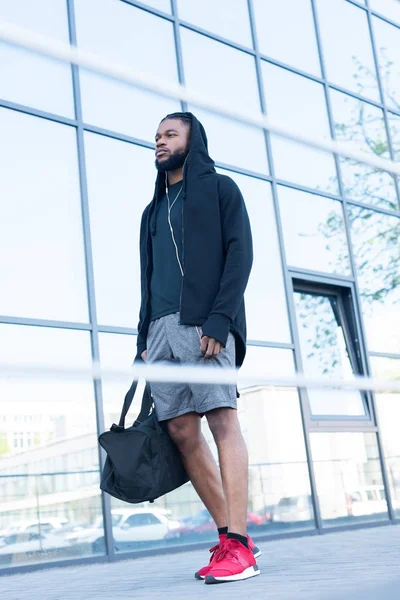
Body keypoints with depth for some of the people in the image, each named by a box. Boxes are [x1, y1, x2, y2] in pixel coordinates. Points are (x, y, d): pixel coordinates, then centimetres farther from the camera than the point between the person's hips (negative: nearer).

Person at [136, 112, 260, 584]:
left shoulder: (218, 189, 11)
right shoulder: (154, 209, 28)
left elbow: (240, 253, -2)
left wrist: (219, 318, -16)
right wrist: (144, 339, 13)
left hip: (205, 322, -6)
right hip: (162, 329, 6)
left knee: (222, 419, -14)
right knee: (181, 431, -2)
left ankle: (238, 546, -14)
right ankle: (230, 537, 4)